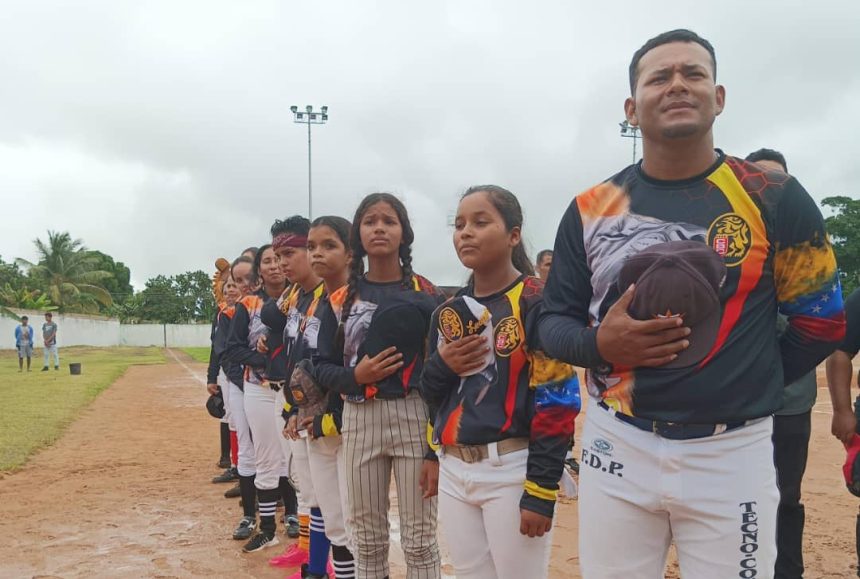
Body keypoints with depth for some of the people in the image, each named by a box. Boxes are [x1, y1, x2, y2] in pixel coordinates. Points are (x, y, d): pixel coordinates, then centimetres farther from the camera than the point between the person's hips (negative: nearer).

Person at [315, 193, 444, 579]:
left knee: (419, 541, 5)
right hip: (359, 419, 3)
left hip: (415, 416, -2)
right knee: (367, 540, 13)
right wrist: (356, 376, -14)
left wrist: (438, 450, -10)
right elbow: (323, 368, 9)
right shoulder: (341, 299, 7)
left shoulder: (425, 295, -1)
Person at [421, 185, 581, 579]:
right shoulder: (449, 311, 10)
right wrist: (441, 366, -7)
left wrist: (541, 491, -15)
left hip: (512, 470, -6)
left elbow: (557, 402, -13)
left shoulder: (536, 303, -10)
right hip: (453, 471, 6)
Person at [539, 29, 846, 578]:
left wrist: (743, 388, 0)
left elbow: (822, 321, 4)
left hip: (732, 455, -1)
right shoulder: (591, 209, 1)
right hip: (617, 448, 2)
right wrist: (599, 344, -15)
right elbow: (553, 320, 5)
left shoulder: (774, 198, -3)